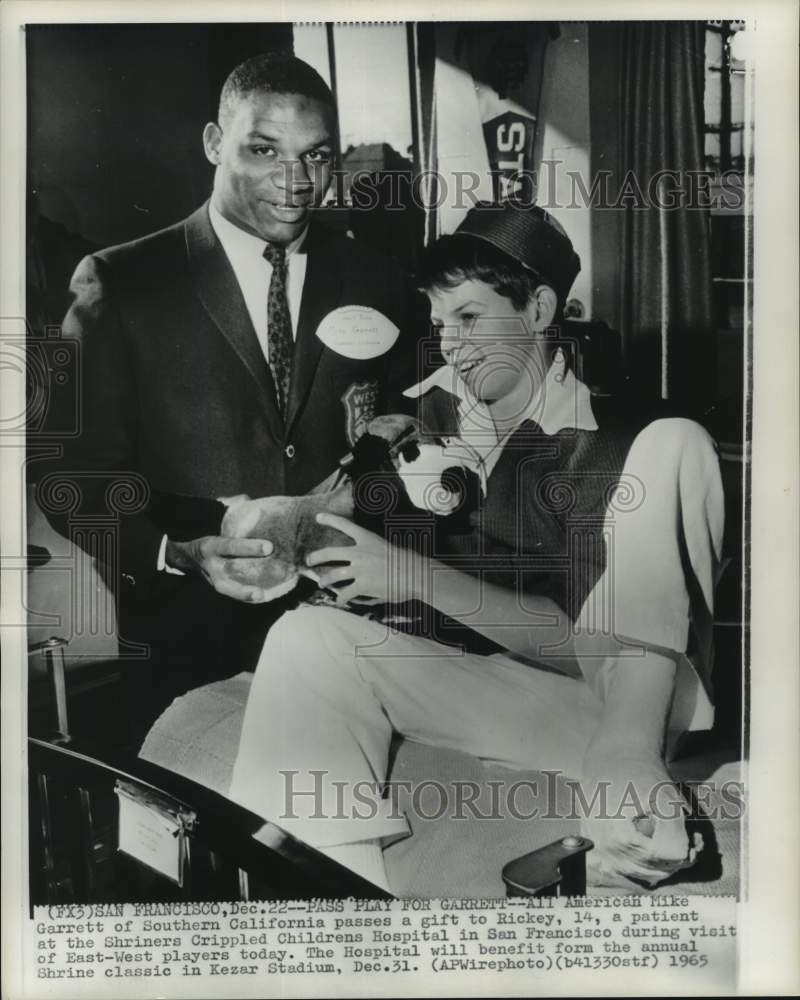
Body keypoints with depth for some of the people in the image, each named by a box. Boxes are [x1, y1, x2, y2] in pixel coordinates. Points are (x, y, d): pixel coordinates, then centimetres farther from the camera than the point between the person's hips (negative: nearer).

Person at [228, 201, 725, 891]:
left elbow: (579, 639, -15)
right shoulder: (434, 411, 5)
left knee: (674, 444, -21)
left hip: (615, 698, -3)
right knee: (307, 636, -19)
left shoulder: (597, 438, -10)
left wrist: (419, 576, -22)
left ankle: (629, 765, -29)